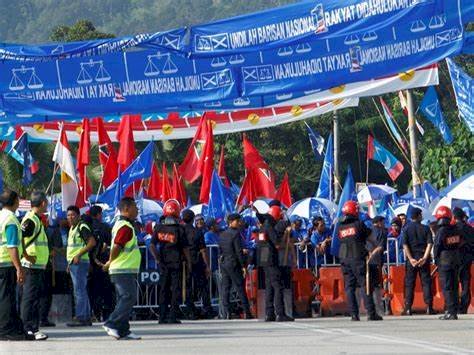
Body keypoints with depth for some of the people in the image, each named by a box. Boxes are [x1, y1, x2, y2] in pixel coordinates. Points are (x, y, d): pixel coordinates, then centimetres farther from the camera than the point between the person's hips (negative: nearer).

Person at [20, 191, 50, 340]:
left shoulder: (36, 219, 17)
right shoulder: (31, 220, -15)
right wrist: (26, 256, -21)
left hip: (38, 266, 10)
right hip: (32, 266, -10)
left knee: (34, 297, 12)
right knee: (30, 297, -8)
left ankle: (32, 328, 17)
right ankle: (29, 329, -8)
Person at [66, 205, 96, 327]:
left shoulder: (82, 227, -11)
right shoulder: (72, 228, 19)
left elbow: (92, 242, -21)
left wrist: (79, 255, -23)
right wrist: (70, 262, 21)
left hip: (80, 262, -10)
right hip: (73, 263, 10)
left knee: (79, 291, -11)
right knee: (82, 291, 11)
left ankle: (80, 318, -12)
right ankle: (86, 317, 13)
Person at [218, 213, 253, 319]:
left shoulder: (222, 235, 11)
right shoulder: (235, 233, -11)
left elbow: (220, 251, 14)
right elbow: (239, 251, -14)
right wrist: (243, 266, -11)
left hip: (223, 263, 7)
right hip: (233, 263, -7)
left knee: (225, 289, 5)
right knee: (240, 288, -2)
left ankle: (226, 313, 1)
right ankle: (247, 312, -1)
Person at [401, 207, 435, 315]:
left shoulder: (406, 229, 2)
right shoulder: (425, 228, 3)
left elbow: (405, 245, -8)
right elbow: (430, 244, -8)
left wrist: (411, 259, -11)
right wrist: (424, 257, -12)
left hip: (411, 259, 0)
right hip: (423, 258, 0)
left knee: (409, 283, 3)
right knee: (426, 282, 4)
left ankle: (408, 308, 0)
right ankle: (429, 307, 0)